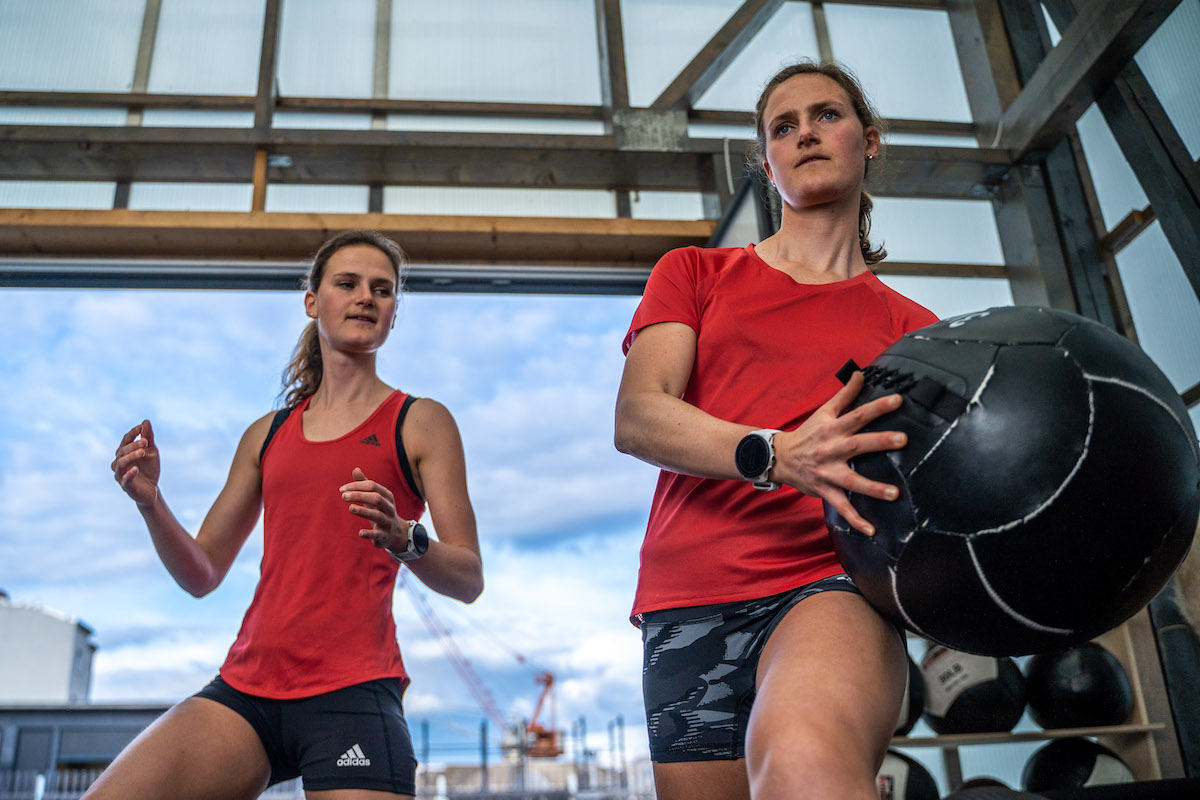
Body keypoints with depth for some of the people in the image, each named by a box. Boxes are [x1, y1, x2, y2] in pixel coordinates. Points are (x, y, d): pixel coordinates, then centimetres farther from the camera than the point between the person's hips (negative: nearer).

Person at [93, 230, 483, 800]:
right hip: (246, 688, 4)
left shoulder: (420, 422, 4)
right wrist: (151, 503, 0)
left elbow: (468, 581, -1)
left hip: (351, 693, -3)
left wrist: (403, 538, -21)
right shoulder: (268, 434, 17)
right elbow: (202, 575, 18)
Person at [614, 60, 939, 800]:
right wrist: (775, 455, -18)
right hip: (688, 600, 2)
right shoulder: (695, 274, 17)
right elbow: (637, 418, 0)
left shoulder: (910, 327, 19)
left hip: (831, 581, -2)